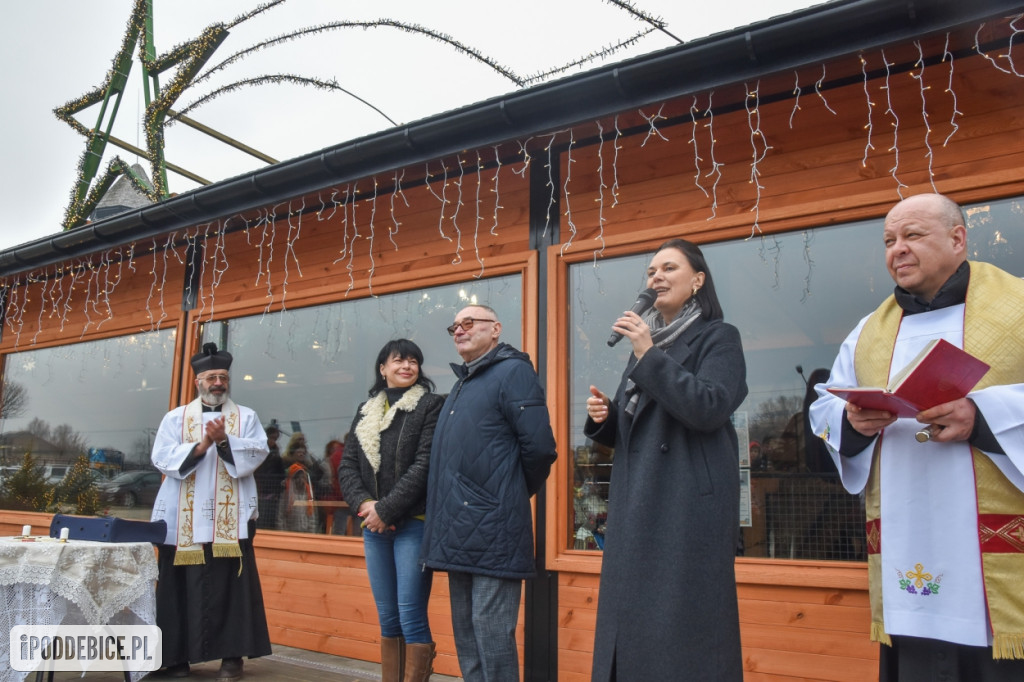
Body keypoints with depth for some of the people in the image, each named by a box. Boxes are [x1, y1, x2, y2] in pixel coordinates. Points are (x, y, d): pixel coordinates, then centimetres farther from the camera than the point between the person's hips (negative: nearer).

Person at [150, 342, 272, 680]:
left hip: (230, 518, -1)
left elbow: (257, 453, -5)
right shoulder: (176, 417, 11)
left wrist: (223, 440, -17)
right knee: (181, 586, 4)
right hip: (184, 519, 1)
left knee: (230, 586, -1)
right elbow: (161, 457, -2)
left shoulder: (246, 417, 10)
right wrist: (200, 446, -15)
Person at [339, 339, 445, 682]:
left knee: (411, 616, -7)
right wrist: (365, 504, -8)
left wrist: (386, 510, -13)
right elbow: (347, 465, 10)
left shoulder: (430, 405, -1)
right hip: (374, 526, 5)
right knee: (387, 618, 10)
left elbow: (425, 465, -10)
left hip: (413, 523, -5)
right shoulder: (366, 411, 15)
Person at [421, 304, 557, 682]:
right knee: (466, 640, 17)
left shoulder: (513, 371, -7)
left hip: (492, 532, -9)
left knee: (492, 640, -4)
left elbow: (539, 448, -15)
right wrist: (447, 506, 13)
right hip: (460, 534, 9)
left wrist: (513, 495, -2)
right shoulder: (462, 384, 19)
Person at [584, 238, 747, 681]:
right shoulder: (644, 342, 18)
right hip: (636, 501, 7)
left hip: (688, 504, -6)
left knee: (681, 620, -6)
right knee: (634, 619, 8)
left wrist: (651, 356, -17)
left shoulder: (718, 338, 0)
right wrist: (602, 417, 0)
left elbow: (709, 409, -18)